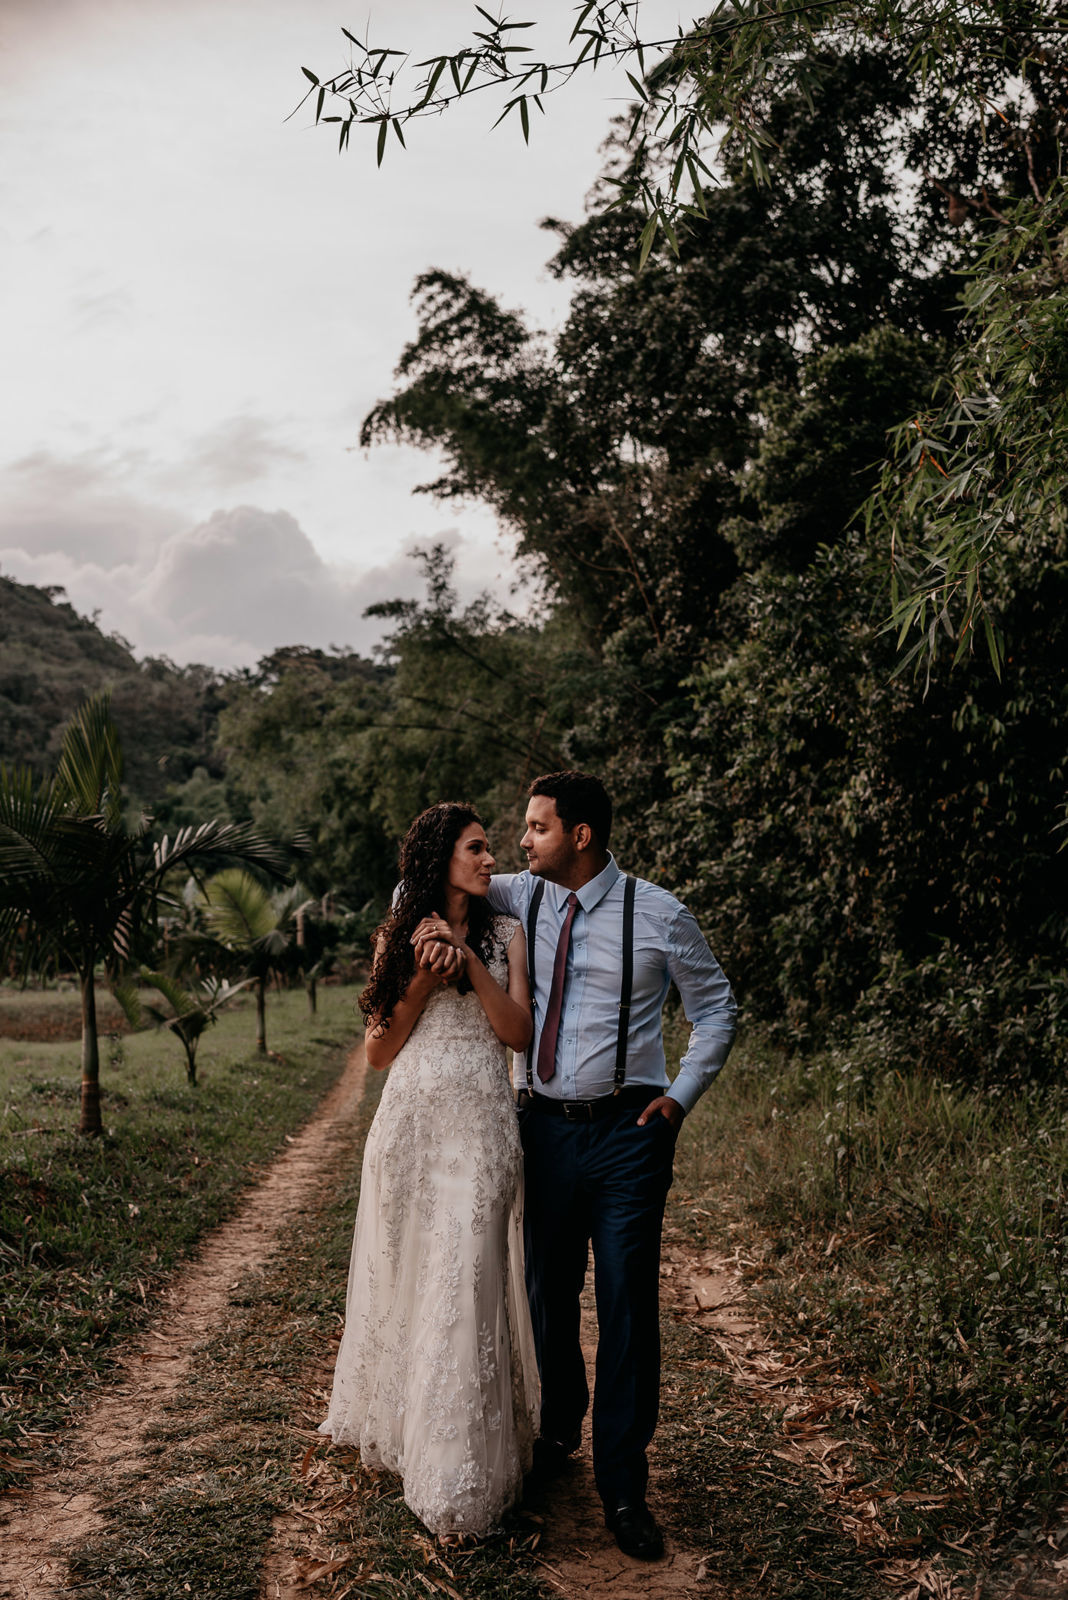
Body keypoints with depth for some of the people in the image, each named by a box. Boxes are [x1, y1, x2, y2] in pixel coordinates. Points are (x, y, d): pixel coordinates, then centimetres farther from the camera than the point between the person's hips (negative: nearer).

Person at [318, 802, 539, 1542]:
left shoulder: (503, 934, 7)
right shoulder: (400, 939, 9)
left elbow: (520, 1032, -1)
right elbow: (380, 1050, 8)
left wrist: (470, 965, -11)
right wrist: (422, 983, -6)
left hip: (481, 1123, -1)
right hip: (410, 1121, 2)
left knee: (466, 1277, -5)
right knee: (406, 1274, 10)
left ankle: (461, 1481, 3)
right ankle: (404, 1432, 32)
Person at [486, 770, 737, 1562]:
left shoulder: (658, 914, -6)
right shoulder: (527, 897, 4)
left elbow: (716, 1006, 4)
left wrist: (682, 1095, -4)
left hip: (628, 1130, -3)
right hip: (545, 1126, 4)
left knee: (628, 1306, -1)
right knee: (548, 1294, 14)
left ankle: (624, 1487, 12)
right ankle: (559, 1426, 40)